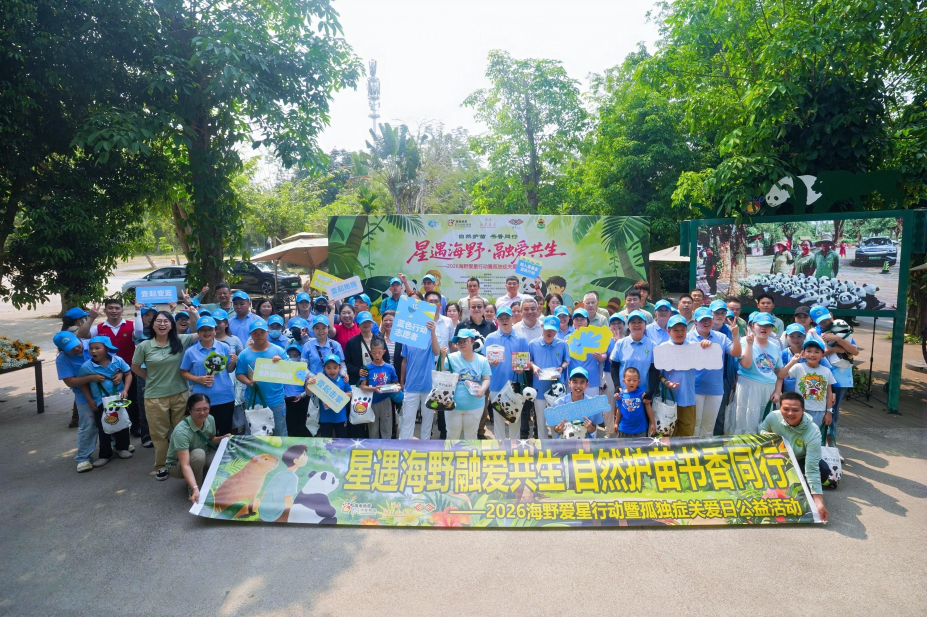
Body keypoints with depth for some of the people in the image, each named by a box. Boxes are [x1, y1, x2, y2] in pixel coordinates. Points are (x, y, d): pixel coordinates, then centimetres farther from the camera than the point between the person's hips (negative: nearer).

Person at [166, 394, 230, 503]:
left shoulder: (210, 419, -16)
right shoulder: (181, 431, -35)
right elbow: (185, 465, -40)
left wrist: (222, 438, -17)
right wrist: (195, 489, -51)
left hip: (201, 460, 5)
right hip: (176, 465, -5)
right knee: (198, 454, -36)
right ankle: (191, 490, -14)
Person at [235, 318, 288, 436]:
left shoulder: (278, 351, -3)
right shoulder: (245, 354, 1)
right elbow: (239, 374, 1)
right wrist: (249, 382, -18)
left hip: (276, 401, -1)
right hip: (253, 402, 1)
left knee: (279, 435, 10)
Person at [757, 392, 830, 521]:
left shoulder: (813, 433, -35)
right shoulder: (773, 416, -26)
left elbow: (812, 469, -38)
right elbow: (760, 429, -2)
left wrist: (819, 502, -44)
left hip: (801, 461, -1)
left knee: (824, 470, -32)